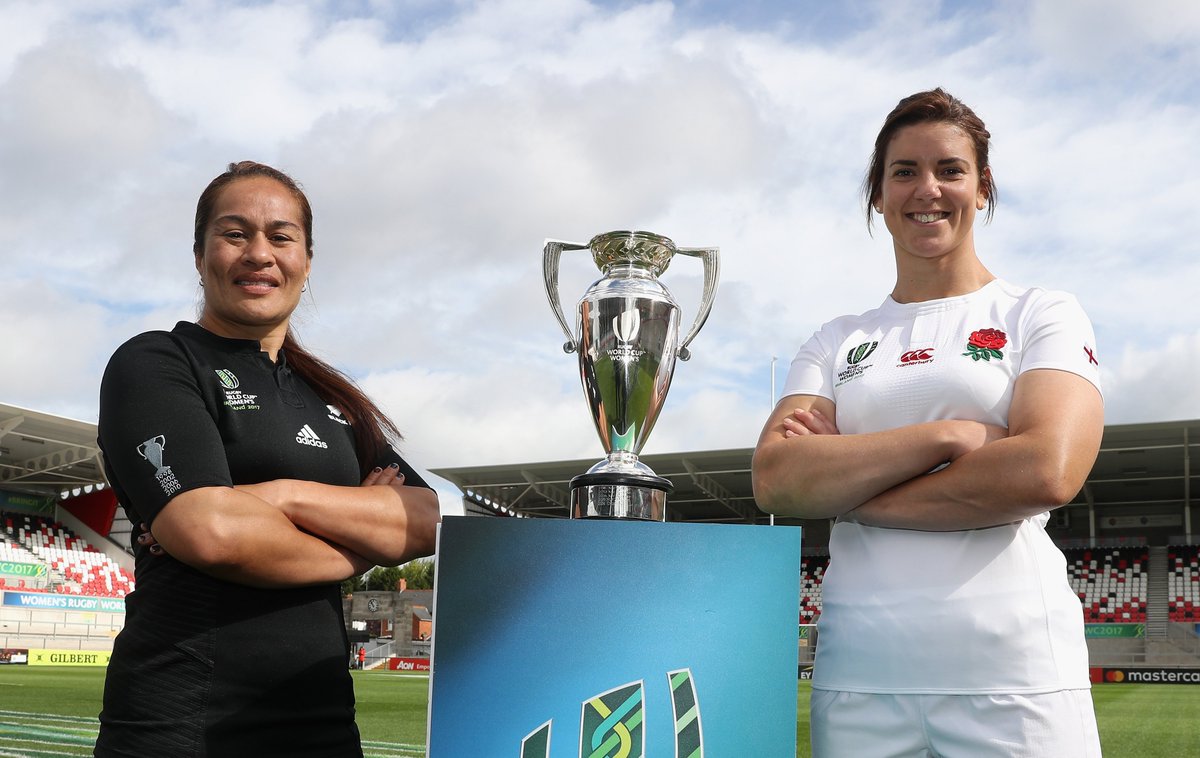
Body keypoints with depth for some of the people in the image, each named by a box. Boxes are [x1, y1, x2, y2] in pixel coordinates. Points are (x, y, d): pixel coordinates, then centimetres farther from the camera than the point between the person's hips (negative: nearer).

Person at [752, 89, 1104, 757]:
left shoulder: (1043, 316, 5)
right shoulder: (838, 344, 12)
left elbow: (1045, 472, -12)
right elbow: (775, 481, -4)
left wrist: (842, 486, -7)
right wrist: (947, 434, -13)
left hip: (1013, 673, -2)